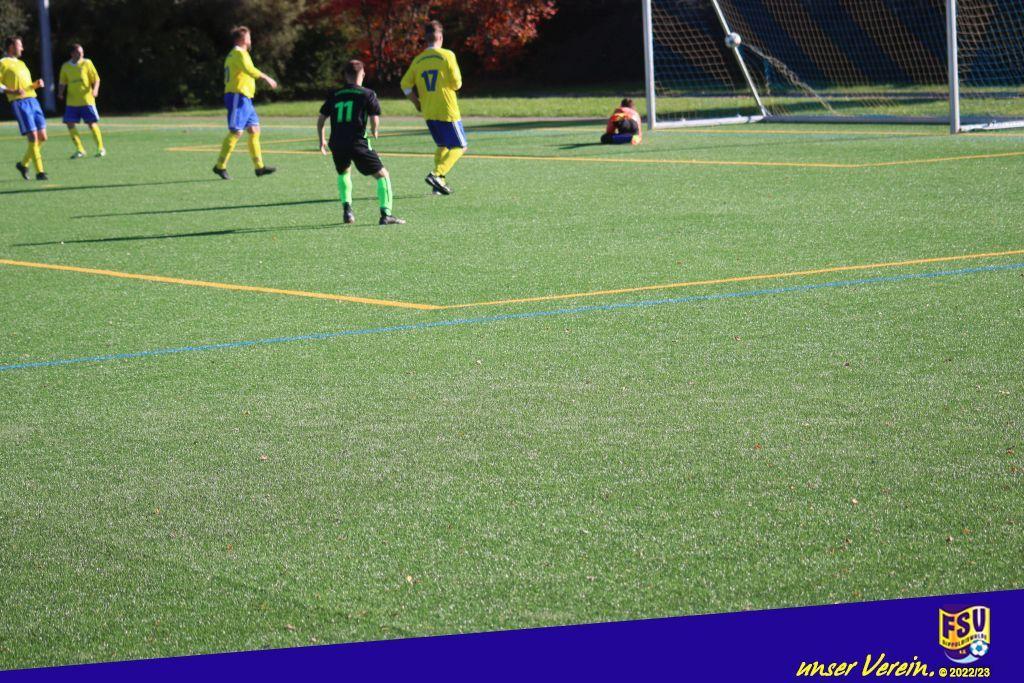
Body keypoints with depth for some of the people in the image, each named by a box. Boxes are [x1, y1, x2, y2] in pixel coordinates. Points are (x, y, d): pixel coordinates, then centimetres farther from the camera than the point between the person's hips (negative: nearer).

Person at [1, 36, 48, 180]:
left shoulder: (21, 64, 24)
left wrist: (36, 84, 8)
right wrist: (12, 91, -21)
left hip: (33, 101, 8)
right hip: (19, 103, -8)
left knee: (42, 137, 5)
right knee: (33, 137, -13)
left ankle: (23, 164, 21)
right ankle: (39, 172, -8)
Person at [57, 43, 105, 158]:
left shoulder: (87, 63, -1)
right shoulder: (65, 66, 7)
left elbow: (96, 79, -1)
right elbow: (62, 83, 14)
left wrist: (95, 90, -19)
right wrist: (60, 92, -5)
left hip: (87, 100, -3)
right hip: (72, 101, 3)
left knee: (92, 123, -3)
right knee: (70, 124, -5)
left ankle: (101, 148, 11)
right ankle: (80, 150, 4)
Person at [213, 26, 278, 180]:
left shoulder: (233, 54, 22)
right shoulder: (239, 53, -10)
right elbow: (249, 69, -28)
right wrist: (265, 78, -30)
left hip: (245, 98, 11)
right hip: (238, 96, -11)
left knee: (254, 129, 8)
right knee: (236, 132, -12)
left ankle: (259, 167, 8)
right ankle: (220, 166, -10)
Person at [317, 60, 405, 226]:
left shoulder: (334, 96, 13)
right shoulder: (367, 94, 1)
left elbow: (321, 119, 15)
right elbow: (374, 119, -4)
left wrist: (322, 140, 30)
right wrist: (374, 132, 19)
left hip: (337, 144, 4)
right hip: (357, 143, -4)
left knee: (344, 173, 32)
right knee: (382, 175, 5)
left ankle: (347, 208, 18)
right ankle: (385, 214, -9)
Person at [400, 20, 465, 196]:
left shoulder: (418, 60, 5)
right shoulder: (447, 55, -9)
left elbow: (405, 84, 2)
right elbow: (456, 83, -11)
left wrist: (417, 103, 14)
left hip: (429, 113, 6)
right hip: (447, 111, -6)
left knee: (443, 146, 22)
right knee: (459, 147, 2)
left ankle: (439, 181, 10)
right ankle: (437, 174, -17)